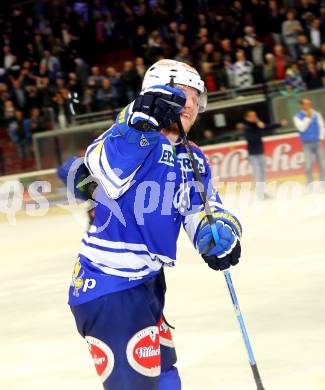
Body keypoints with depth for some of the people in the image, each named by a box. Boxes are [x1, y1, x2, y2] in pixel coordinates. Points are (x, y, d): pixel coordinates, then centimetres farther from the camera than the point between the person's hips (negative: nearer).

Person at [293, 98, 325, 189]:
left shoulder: (316, 114, 8)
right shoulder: (298, 117, -1)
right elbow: (301, 128, -15)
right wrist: (308, 117, -15)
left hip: (317, 142, 3)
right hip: (307, 144, -3)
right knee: (308, 166, -6)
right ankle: (310, 187, 0)